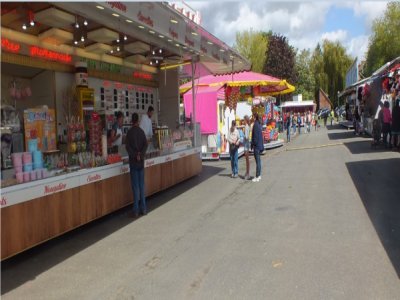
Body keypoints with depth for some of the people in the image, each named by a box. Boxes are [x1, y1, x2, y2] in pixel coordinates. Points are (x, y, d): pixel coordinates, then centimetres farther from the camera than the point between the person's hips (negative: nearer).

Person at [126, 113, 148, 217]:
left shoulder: (130, 132, -6)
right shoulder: (141, 131, 4)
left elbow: (128, 147, -14)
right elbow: (145, 145, -4)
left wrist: (135, 155, -13)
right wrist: (141, 155, -11)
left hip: (133, 162, -3)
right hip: (141, 161, 3)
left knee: (135, 186, -1)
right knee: (142, 185, 9)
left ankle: (136, 210, 0)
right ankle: (143, 208, 12)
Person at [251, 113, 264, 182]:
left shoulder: (255, 125, -17)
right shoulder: (259, 124, 11)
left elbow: (255, 136, -19)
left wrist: (253, 144, -11)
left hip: (256, 145, -9)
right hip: (259, 145, 9)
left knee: (257, 161, -6)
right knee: (258, 160, 14)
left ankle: (257, 177, -2)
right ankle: (259, 175, 21)